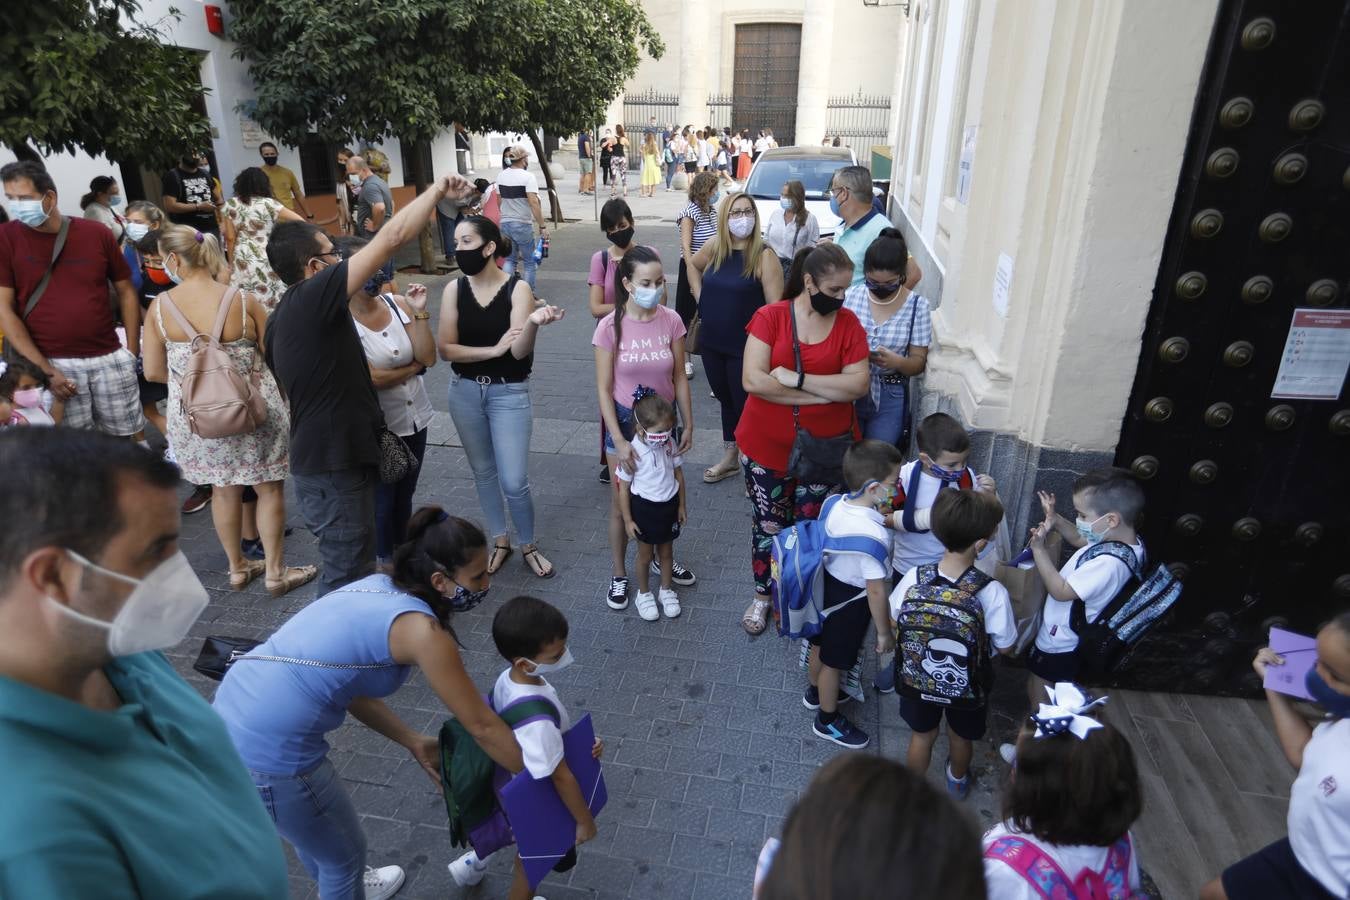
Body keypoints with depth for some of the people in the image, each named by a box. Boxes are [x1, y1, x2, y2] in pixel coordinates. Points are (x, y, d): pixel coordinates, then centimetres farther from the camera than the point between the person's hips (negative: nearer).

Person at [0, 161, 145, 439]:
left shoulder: (96, 233, 2)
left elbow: (125, 292, 9)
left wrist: (131, 350, 4)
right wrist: (44, 370, -10)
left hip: (109, 357, 1)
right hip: (54, 363, -1)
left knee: (131, 434, 10)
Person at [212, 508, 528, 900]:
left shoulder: (378, 588, 7)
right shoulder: (422, 630, -16)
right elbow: (482, 726, -8)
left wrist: (415, 742, 18)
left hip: (234, 714, 9)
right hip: (269, 752, -8)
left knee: (313, 829, 35)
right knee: (345, 852, 19)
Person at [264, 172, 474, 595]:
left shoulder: (282, 316, 10)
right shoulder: (315, 297, -20)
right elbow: (391, 237, -22)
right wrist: (437, 189, -12)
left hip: (319, 459, 10)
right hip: (334, 465, -10)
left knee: (351, 567, 23)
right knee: (346, 576, 4)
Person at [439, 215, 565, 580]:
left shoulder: (517, 288, -13)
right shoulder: (454, 289, -4)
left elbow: (519, 351, -20)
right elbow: (445, 349, -8)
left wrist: (533, 324, -39)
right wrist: (493, 350, -17)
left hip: (509, 393, -3)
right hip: (465, 392, 4)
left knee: (514, 482, -4)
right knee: (483, 471, 17)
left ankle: (528, 546, 22)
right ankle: (500, 540, 37)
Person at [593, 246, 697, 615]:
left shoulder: (671, 321, -10)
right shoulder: (610, 326, -16)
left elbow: (679, 378, -2)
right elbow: (604, 389, -12)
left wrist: (688, 425, 0)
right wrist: (619, 440, -16)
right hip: (625, 419, -2)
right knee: (621, 501, 10)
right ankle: (619, 575, 28)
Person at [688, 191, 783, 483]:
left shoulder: (764, 255, -14)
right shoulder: (714, 246, 2)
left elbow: (776, 307, -17)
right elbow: (693, 265, 24)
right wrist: (700, 297, 11)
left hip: (746, 347, -5)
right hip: (712, 343, 6)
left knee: (746, 405, 5)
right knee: (726, 399, 20)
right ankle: (730, 458, 37)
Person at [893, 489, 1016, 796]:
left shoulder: (914, 578, -25)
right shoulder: (992, 592, -32)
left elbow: (893, 621, -7)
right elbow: (1005, 647, -15)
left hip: (917, 679, 1)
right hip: (966, 687, -1)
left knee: (922, 736, 28)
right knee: (961, 737, 31)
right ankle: (958, 780, 60)